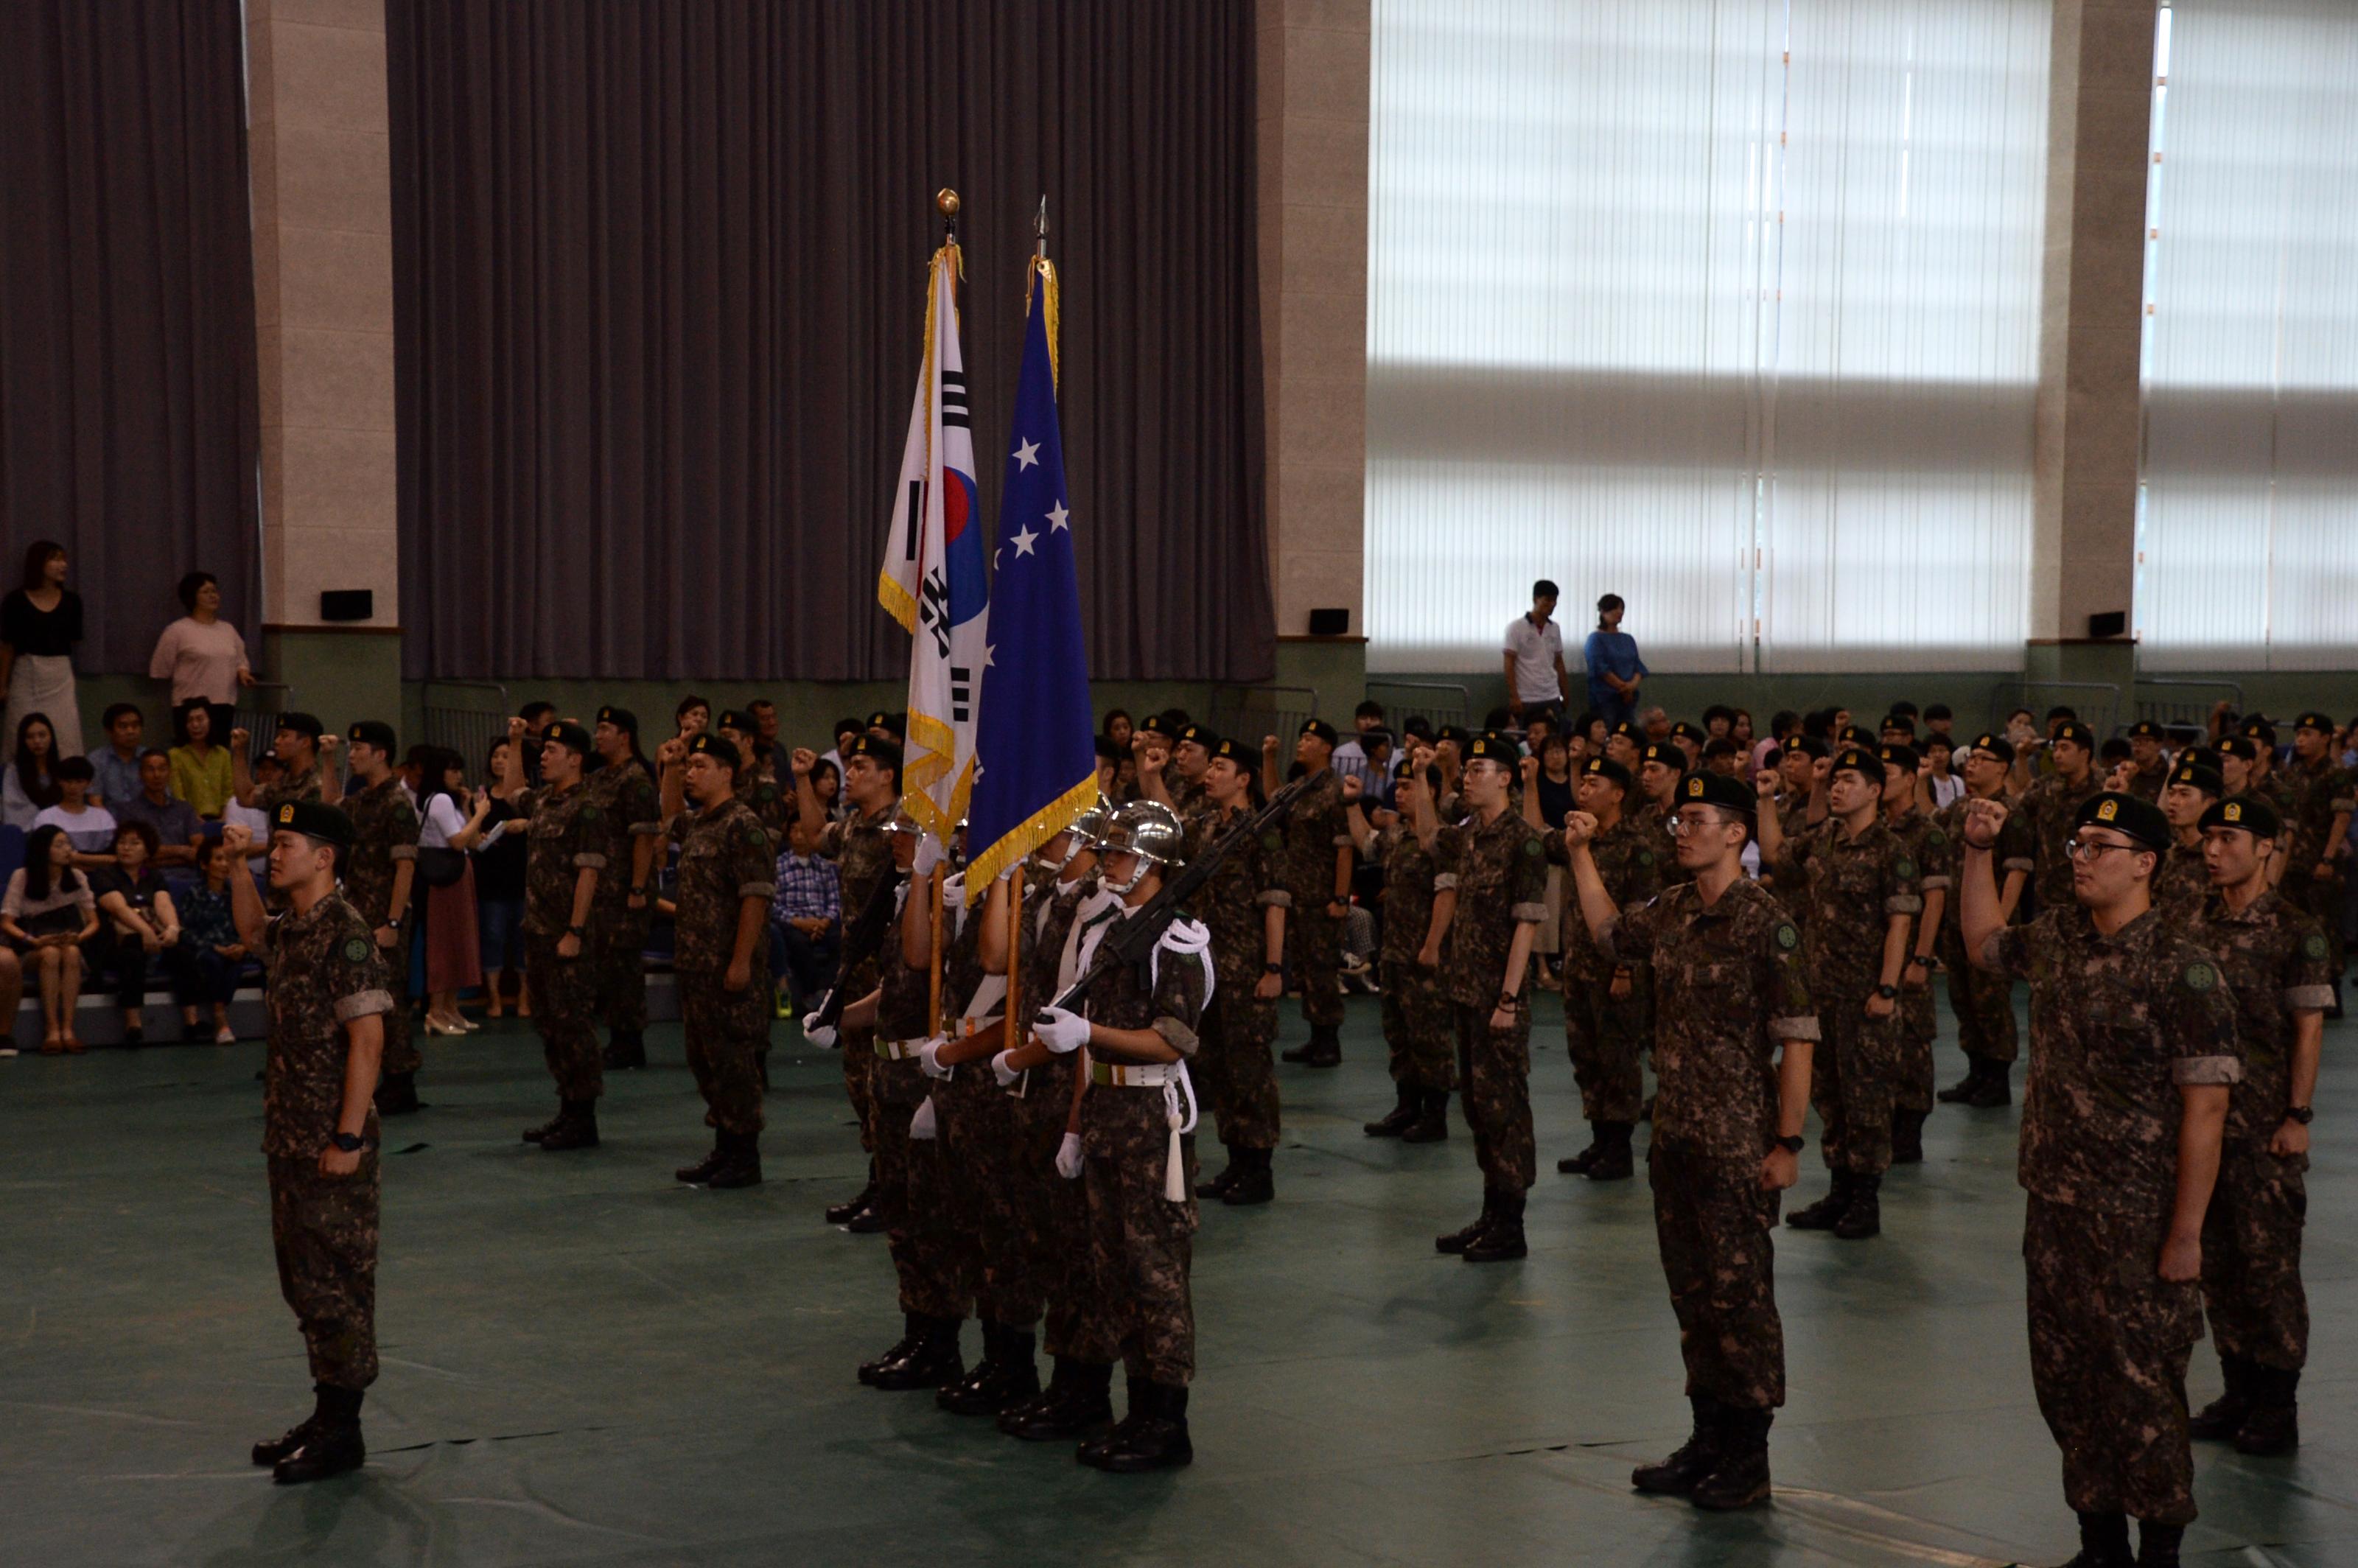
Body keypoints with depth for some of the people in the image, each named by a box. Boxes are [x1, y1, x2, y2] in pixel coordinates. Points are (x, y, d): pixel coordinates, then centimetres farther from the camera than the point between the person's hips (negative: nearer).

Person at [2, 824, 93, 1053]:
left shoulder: (77, 878, 5)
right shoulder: (22, 877, -2)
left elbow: (93, 922, 5)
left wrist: (79, 937, -18)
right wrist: (34, 941, -23)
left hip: (70, 943, 2)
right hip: (32, 950, -2)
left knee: (71, 953, -34)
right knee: (50, 954, -36)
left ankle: (67, 1028, -36)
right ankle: (52, 1030, -38)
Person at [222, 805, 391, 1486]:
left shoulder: (345, 932, -16)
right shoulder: (290, 929, 10)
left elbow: (367, 1040, -20)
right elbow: (252, 932, 36)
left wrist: (349, 1139, -22)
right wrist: (237, 867, 21)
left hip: (332, 1145, -9)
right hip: (290, 1139, 9)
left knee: (336, 1284, -2)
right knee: (304, 1280, 15)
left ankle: (341, 1433, 6)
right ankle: (325, 1417, 24)